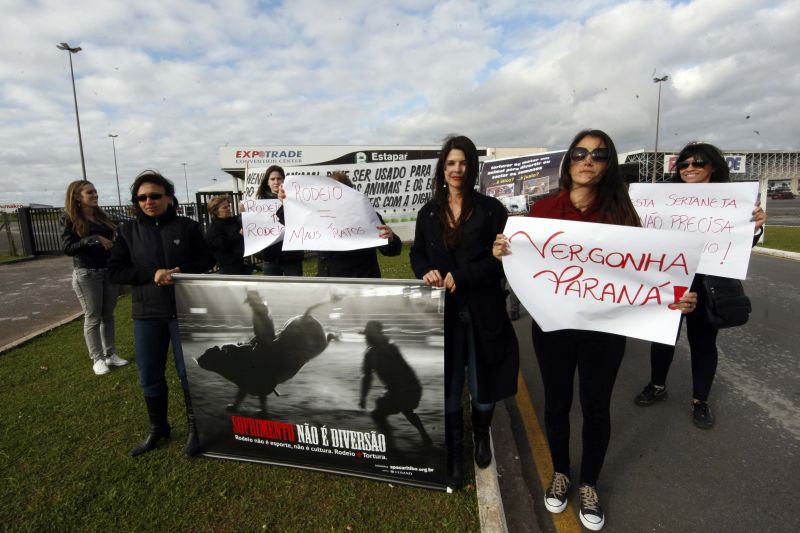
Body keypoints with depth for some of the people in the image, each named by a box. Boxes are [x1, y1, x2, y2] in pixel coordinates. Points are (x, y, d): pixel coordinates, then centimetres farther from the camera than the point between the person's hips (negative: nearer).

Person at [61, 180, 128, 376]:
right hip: (86, 274, -5)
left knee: (108, 316, 10)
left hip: (109, 271, 5)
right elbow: (67, 248, -13)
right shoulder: (70, 220, -4)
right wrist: (94, 239, -23)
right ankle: (97, 359, 10)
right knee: (92, 318, 2)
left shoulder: (102, 216, 10)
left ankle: (111, 355, 19)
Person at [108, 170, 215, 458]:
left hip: (185, 310, -2)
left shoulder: (187, 226, -1)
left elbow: (207, 260, 1)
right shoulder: (128, 231, 4)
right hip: (146, 314, 3)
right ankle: (158, 428, 34)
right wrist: (152, 274, -16)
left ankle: (195, 427, 26)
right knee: (149, 376, 13)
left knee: (189, 372, 7)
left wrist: (182, 271, -18)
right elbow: (114, 271, 0)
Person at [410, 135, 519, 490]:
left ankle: (481, 436, 44)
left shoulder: (491, 209, -2)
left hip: (483, 311, -1)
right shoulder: (429, 213, 7)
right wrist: (426, 272, -13)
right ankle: (454, 454, 30)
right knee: (448, 387, 10)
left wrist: (460, 276, -18)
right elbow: (418, 254, 11)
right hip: (443, 312, 2)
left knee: (482, 386, 12)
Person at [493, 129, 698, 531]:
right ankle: (560, 472, 42)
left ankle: (589, 483, 39)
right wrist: (503, 252, -22)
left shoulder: (620, 211, -4)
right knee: (557, 402, 16)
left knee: (596, 406, 14)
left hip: (605, 328, 0)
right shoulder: (543, 208, -5)